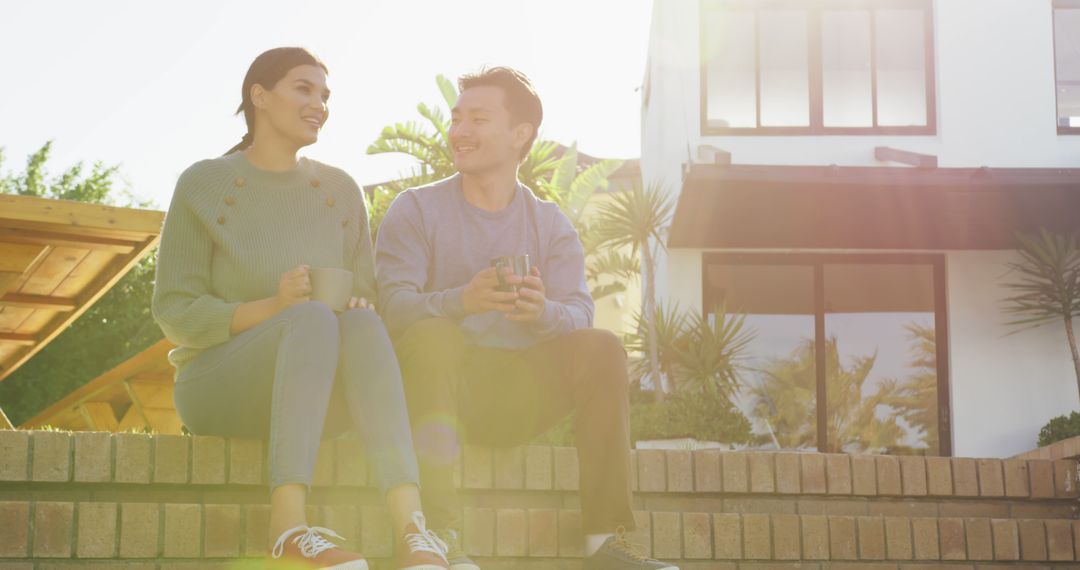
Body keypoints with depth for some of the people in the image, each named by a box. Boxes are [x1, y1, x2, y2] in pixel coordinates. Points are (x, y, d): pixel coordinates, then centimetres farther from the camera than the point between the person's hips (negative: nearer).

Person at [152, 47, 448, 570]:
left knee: (360, 323, -31)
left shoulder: (338, 190, 11)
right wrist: (273, 307, -21)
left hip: (319, 400, 3)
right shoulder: (203, 186, 0)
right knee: (313, 319, -33)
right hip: (217, 385, -3)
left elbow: (369, 297, 12)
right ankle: (289, 526, -48)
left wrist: (359, 307, -14)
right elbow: (174, 313, -4)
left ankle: (411, 526, -47)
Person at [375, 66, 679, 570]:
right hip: (445, 390, -2)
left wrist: (542, 311, -31)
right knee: (429, 337, -33)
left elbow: (578, 315, -5)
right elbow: (395, 305, -12)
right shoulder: (414, 211, 4)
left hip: (522, 395, 2)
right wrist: (461, 301, -34)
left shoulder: (552, 225, 10)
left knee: (601, 349, -20)